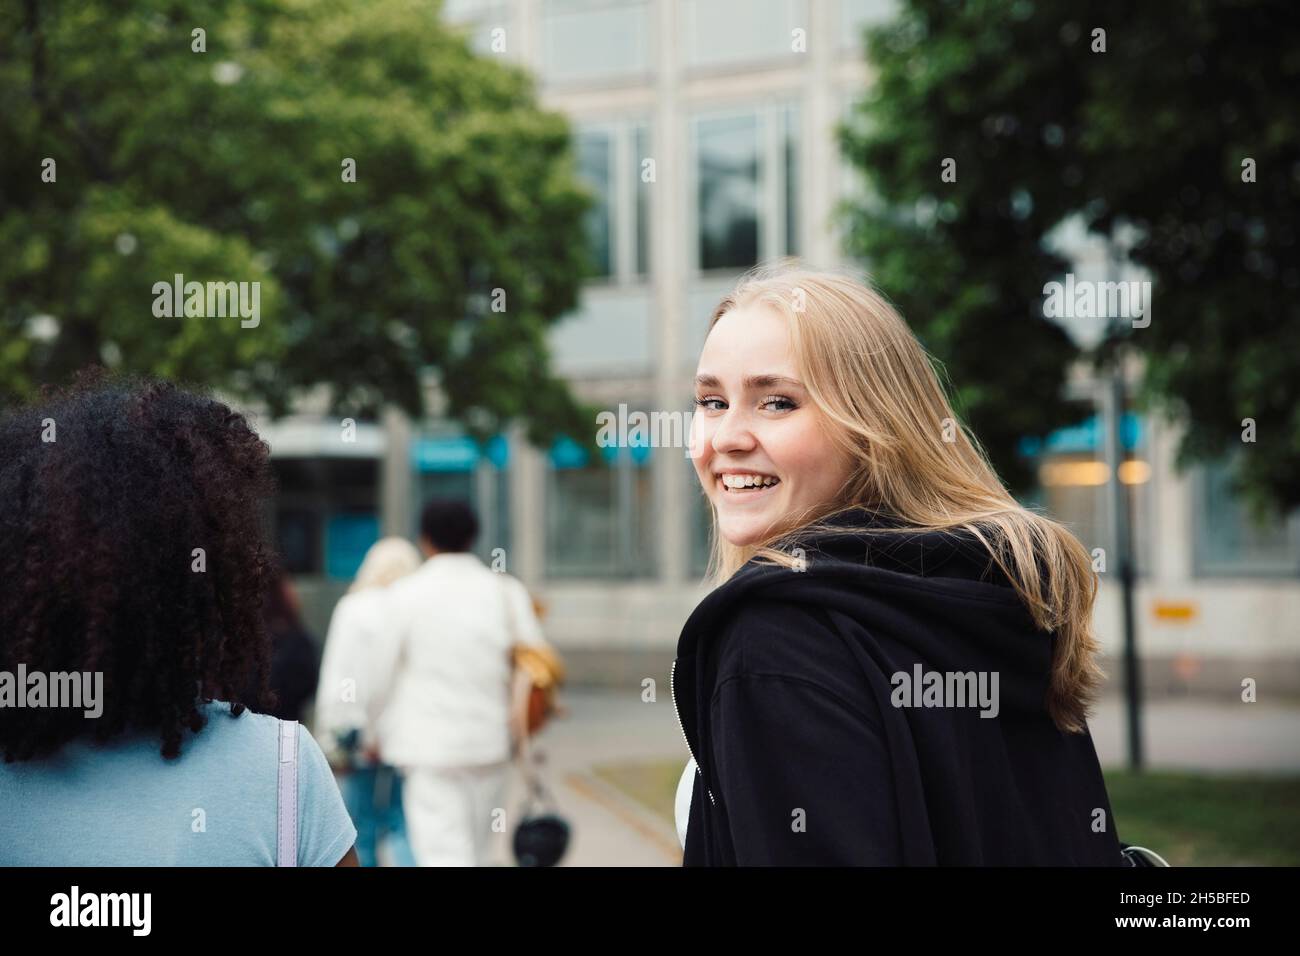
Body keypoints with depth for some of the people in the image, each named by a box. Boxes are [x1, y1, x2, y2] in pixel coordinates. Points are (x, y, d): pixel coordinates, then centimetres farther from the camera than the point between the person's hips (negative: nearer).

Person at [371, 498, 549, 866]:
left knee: (445, 853, -6)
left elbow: (382, 671, -2)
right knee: (479, 852, 17)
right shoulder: (507, 592, 1)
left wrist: (377, 735, 12)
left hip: (430, 743, -3)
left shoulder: (404, 595, -5)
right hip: (491, 740, 4)